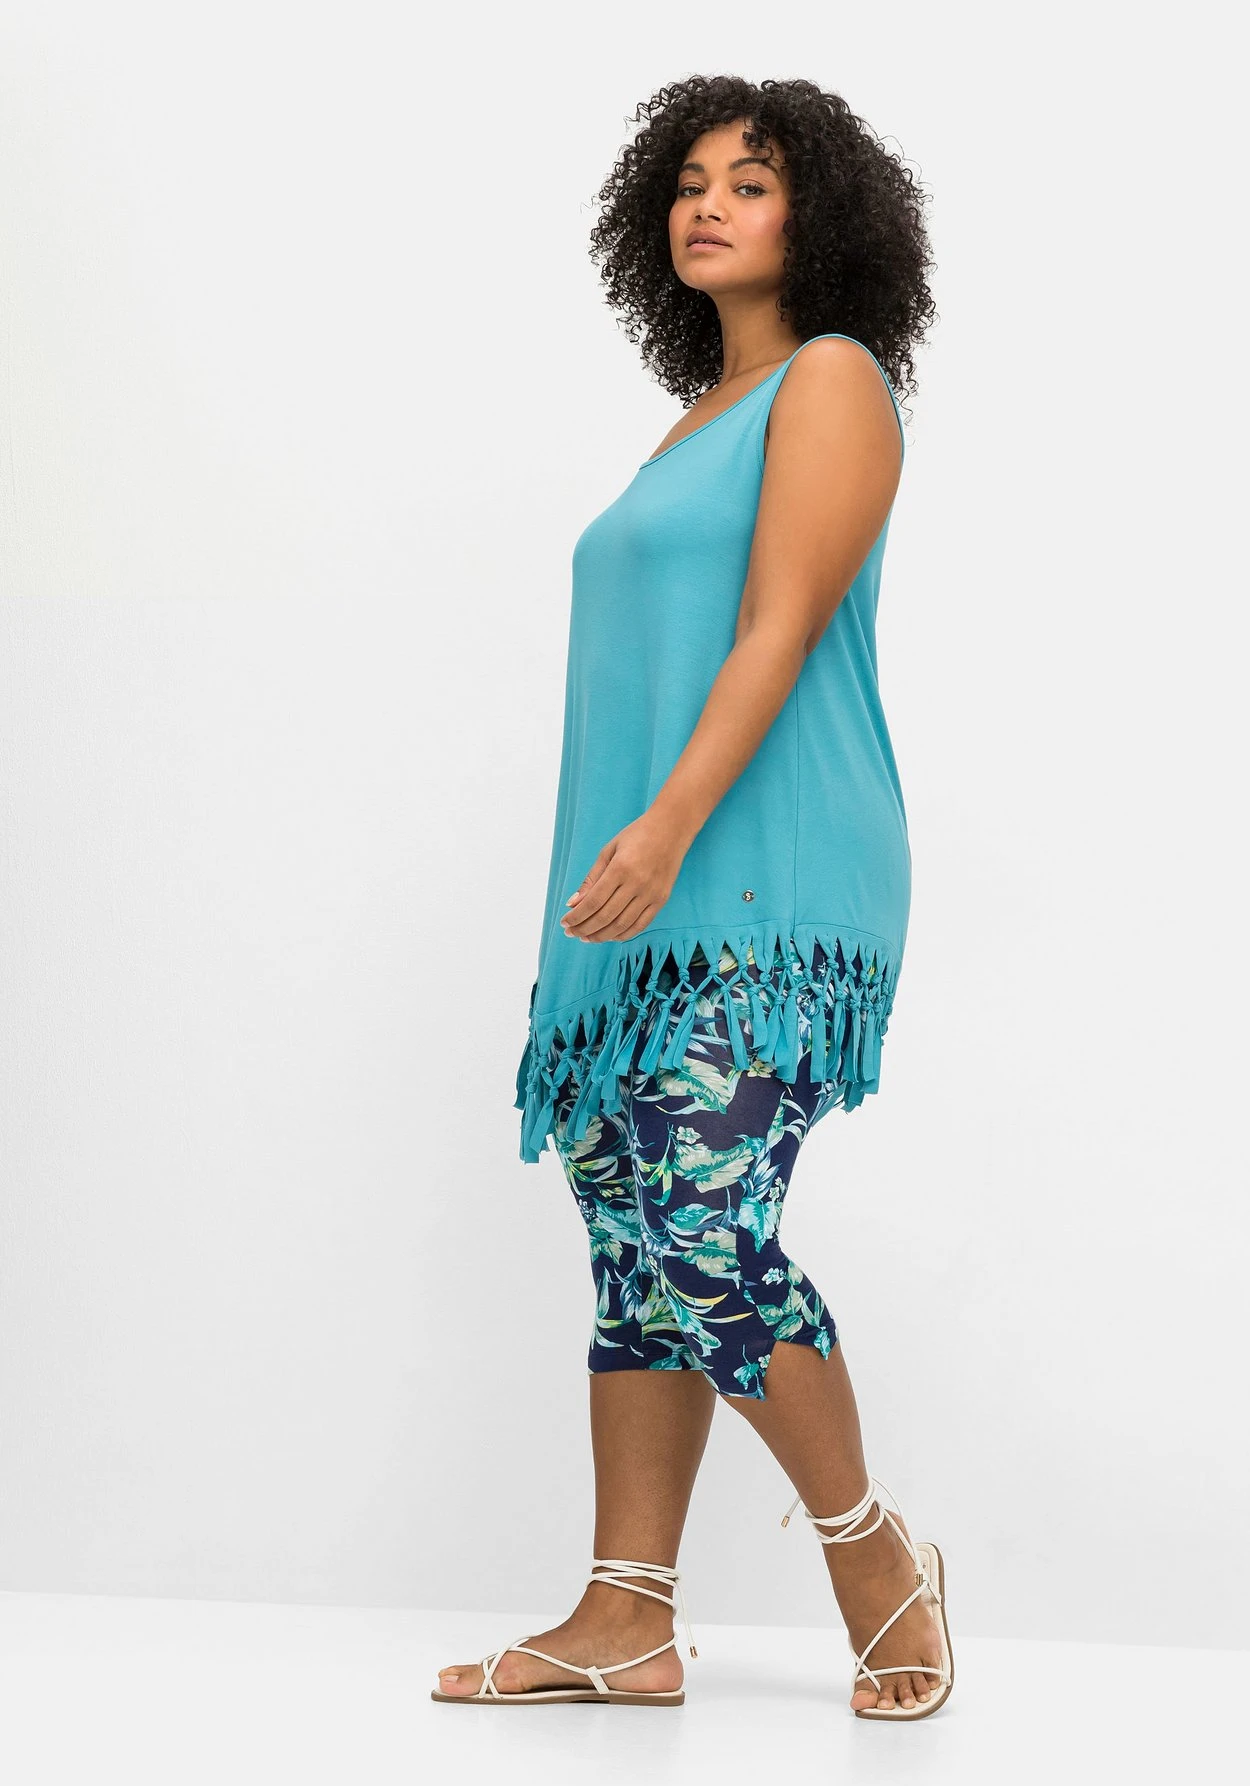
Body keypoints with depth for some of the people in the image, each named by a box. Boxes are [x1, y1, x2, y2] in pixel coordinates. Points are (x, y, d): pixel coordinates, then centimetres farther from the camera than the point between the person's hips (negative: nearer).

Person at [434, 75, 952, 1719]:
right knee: (631, 1229, 5)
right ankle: (627, 1619, 9)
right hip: (655, 899, 9)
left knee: (703, 1229, -16)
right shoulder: (702, 416, 23)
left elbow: (781, 631, -14)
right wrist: (627, 856, 19)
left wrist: (669, 827, -24)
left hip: (762, 890, -9)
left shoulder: (831, 379, -1)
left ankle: (878, 1564, 3)